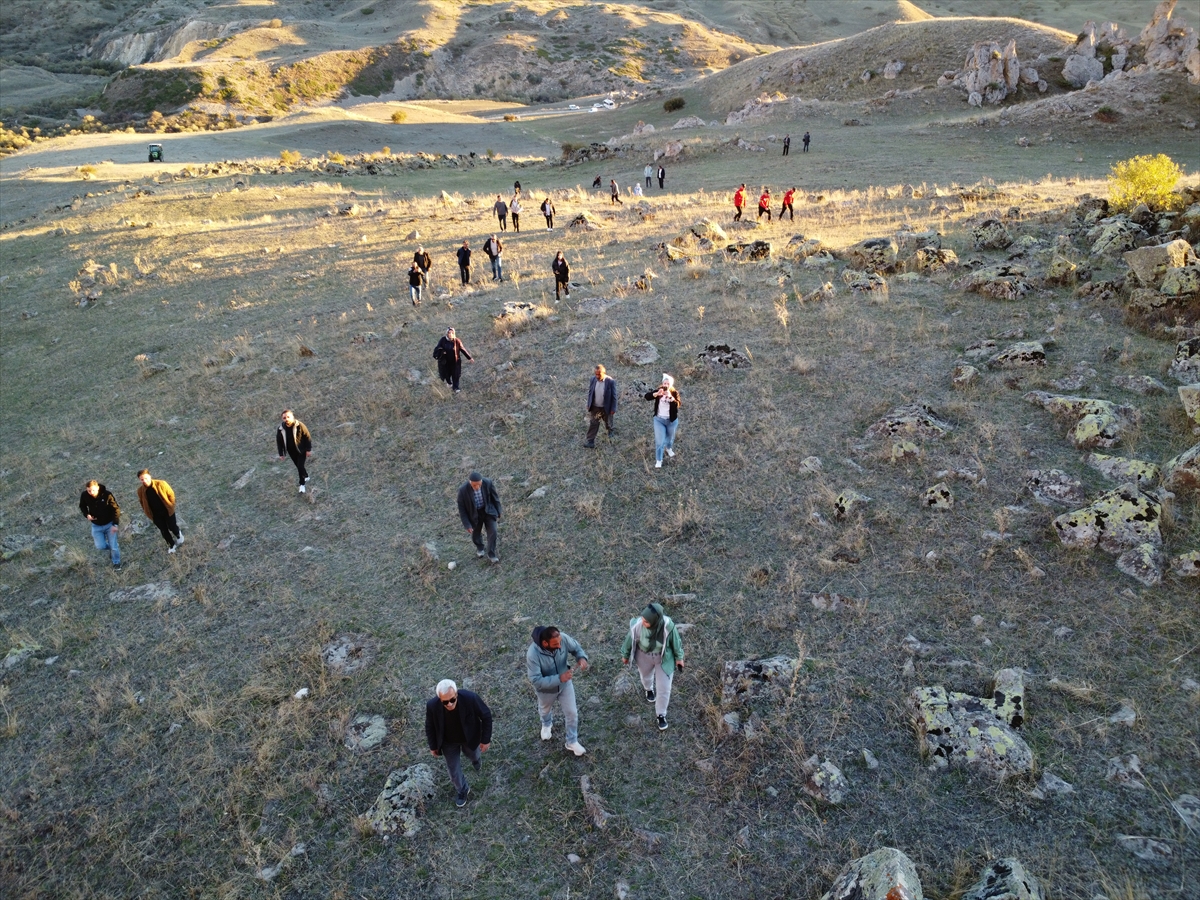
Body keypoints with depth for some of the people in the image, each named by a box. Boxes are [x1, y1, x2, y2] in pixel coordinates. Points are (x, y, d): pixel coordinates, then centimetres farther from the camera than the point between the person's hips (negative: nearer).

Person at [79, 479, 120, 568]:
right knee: (100, 546, -1)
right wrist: (87, 515, -15)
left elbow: (116, 509, -17)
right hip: (96, 525, 3)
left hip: (109, 524, -3)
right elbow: (82, 506, 6)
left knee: (113, 545, 2)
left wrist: (115, 524, -21)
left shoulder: (107, 495, -25)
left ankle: (116, 562, 27)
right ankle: (112, 548, 34)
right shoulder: (84, 496, -17)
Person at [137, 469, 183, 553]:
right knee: (164, 531, 14)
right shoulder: (140, 491, -13)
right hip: (156, 515, 2)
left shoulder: (161, 484, -20)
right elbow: (143, 504, 3)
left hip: (167, 511, -2)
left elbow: (171, 494, -7)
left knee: (172, 527, 12)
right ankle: (171, 545, 38)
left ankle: (178, 535, 47)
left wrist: (171, 506, -4)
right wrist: (149, 515, 5)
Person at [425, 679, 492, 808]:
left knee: (474, 756, 30)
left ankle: (476, 758, 68)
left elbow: (486, 716, -20)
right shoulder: (432, 706, -35)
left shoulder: (470, 698, -39)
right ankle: (462, 790, 50)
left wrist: (486, 739, -13)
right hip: (448, 743, 0)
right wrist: (433, 746, 0)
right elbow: (430, 727, -12)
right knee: (454, 770, 18)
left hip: (470, 738, 0)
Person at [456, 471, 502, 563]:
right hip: (474, 513, 0)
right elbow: (462, 508, -18)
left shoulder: (488, 483, -28)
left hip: (488, 510, 0)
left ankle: (491, 554, 17)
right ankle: (479, 547, 53)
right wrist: (467, 524, -16)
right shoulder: (463, 490, -32)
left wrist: (499, 512, 1)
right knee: (475, 534, 19)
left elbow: (495, 497, -10)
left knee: (492, 531, -7)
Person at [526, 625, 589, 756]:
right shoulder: (533, 654, -41)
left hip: (565, 683, 2)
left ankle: (572, 741, 42)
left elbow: (576, 647, -10)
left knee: (572, 712, 15)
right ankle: (547, 724, 66)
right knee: (545, 710, 30)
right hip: (546, 689, -2)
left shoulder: (563, 638, -30)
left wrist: (582, 658, -31)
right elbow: (536, 681, -36)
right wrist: (559, 678, -42)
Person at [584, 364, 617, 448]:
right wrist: (589, 405, 6)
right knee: (593, 424, 6)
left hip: (606, 408, -2)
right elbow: (590, 392, 3)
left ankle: (611, 432, 50)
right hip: (595, 407, 2)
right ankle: (590, 441, 13)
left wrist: (613, 409, -10)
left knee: (608, 423, 20)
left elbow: (614, 396, -13)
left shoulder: (610, 382, -22)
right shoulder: (593, 379, -11)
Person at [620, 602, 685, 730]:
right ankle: (648, 689, 67)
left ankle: (661, 715, 33)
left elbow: (675, 641, -14)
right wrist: (625, 655, 4)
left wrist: (679, 657, 0)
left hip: (664, 658, -1)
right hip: (644, 656, 1)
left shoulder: (668, 625, -35)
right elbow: (630, 639, -13)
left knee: (664, 687, 6)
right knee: (646, 675, 30)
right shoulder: (637, 625, -34)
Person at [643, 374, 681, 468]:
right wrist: (657, 394, -36)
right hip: (659, 420, -1)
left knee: (670, 437, 24)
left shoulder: (674, 393, -10)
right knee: (659, 441, -5)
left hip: (672, 420, 1)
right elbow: (647, 396, -20)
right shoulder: (658, 391, -7)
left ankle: (669, 448, 56)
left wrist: (670, 397, -39)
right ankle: (658, 460, 7)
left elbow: (677, 404, -24)